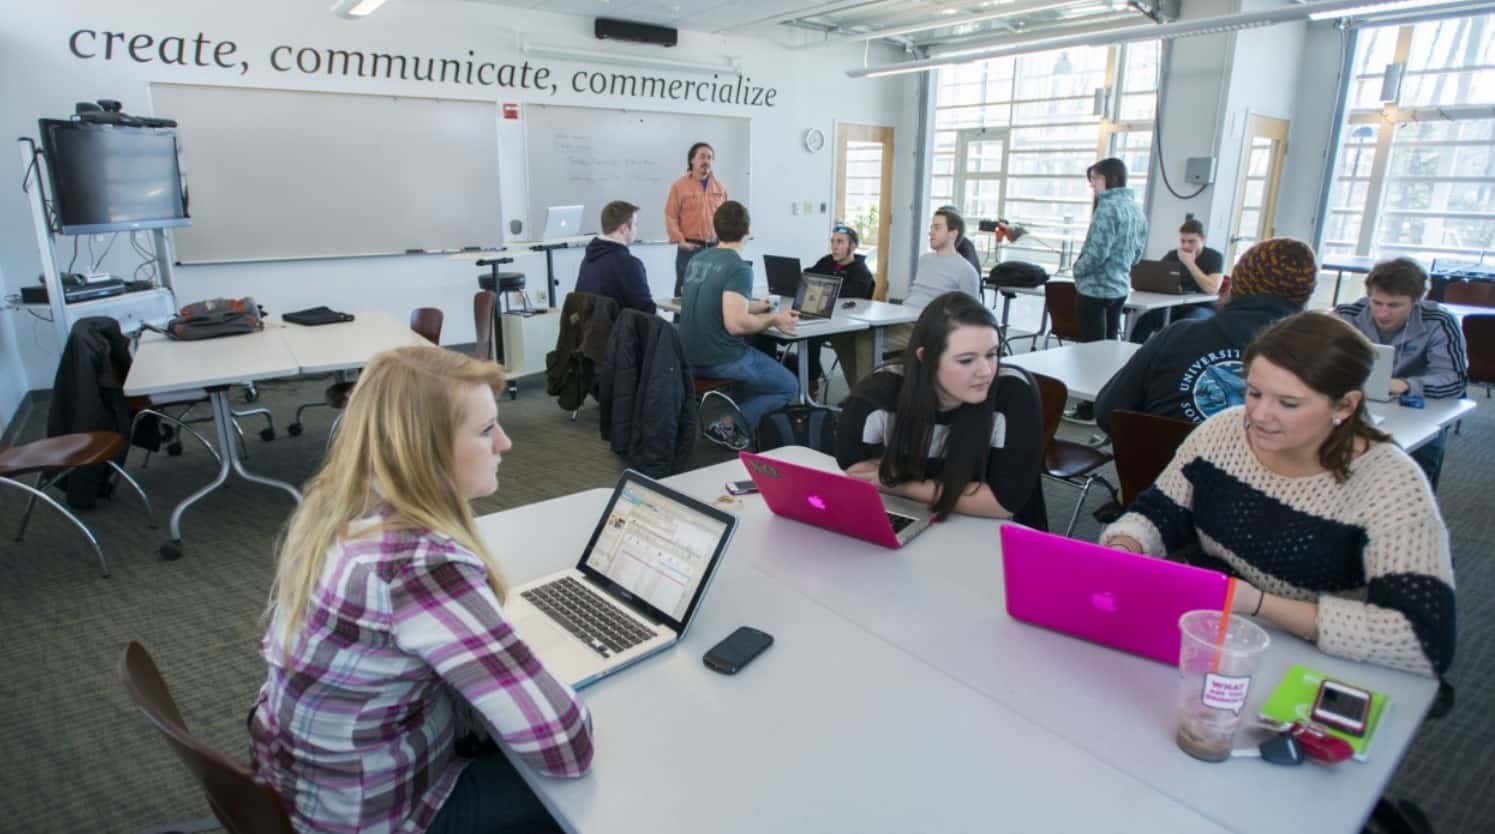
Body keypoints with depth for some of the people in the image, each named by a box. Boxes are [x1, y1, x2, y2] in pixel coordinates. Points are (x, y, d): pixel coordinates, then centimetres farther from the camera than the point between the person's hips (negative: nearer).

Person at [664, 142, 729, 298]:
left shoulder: (720, 187, 12)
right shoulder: (680, 185, -2)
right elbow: (671, 217, -4)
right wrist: (681, 241, -12)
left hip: (715, 248, 4)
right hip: (690, 249, -4)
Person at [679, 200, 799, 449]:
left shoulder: (697, 260, 6)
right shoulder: (739, 268, -19)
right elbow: (736, 324, -28)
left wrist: (753, 306, 26)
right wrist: (774, 319, -12)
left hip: (690, 355, 8)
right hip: (721, 359, -8)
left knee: (760, 360, 32)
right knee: (789, 386, 8)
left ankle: (729, 408, 17)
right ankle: (730, 425, -2)